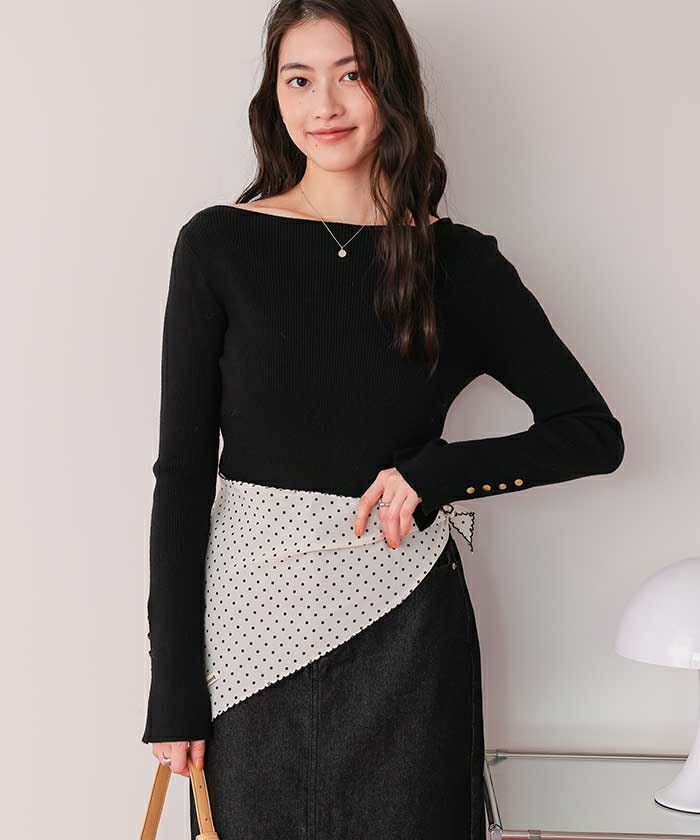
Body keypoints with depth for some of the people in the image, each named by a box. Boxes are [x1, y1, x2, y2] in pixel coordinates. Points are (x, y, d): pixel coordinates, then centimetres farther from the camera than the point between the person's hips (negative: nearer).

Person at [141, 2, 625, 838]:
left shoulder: (462, 263, 1)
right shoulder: (219, 245, -2)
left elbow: (595, 434, 3)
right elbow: (182, 469, -3)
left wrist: (435, 472, -13)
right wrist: (173, 688, -6)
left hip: (404, 624, 1)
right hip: (253, 612, 0)